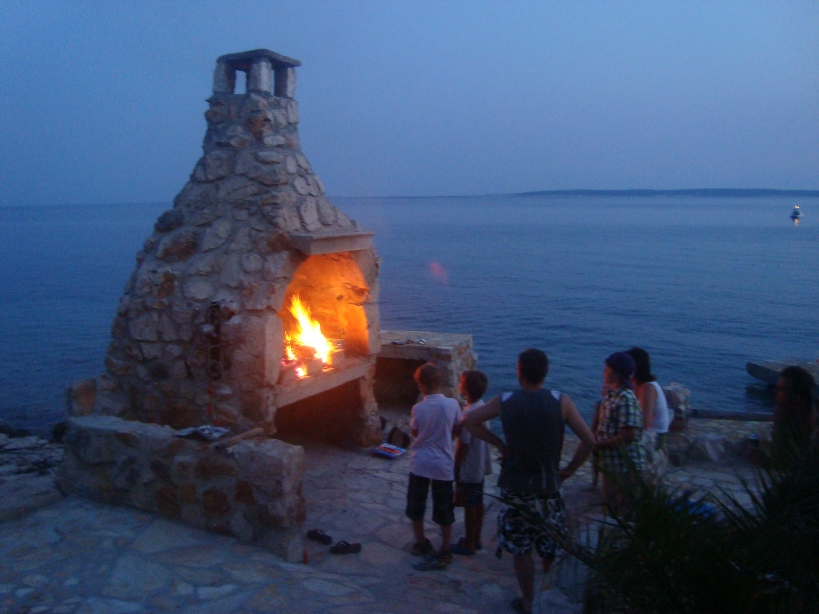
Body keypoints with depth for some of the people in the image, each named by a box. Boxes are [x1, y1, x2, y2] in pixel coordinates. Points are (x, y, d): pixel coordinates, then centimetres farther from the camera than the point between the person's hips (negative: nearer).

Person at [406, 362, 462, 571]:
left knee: (416, 506, 18)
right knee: (444, 509, 13)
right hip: (443, 464, 1)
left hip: (420, 463, -1)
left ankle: (421, 543, 32)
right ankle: (444, 551, 20)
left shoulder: (418, 408, -14)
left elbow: (414, 432, 3)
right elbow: (456, 431, 2)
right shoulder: (452, 404, -11)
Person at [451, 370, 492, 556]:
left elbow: (463, 445, -22)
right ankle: (476, 539, 32)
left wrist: (455, 469, -13)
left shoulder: (469, 413, -27)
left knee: (469, 507, 5)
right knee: (478, 504, 18)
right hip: (480, 466, 9)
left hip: (469, 469, -9)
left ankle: (469, 545, 19)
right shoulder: (481, 406, 1)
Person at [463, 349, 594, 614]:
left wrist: (498, 443, 1)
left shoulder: (505, 402, -7)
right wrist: (569, 470, 0)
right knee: (550, 542, 25)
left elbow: (469, 421, -1)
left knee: (521, 549, 13)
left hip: (515, 485, 1)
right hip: (547, 486, -1)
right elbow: (589, 440, -11)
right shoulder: (561, 401, -10)